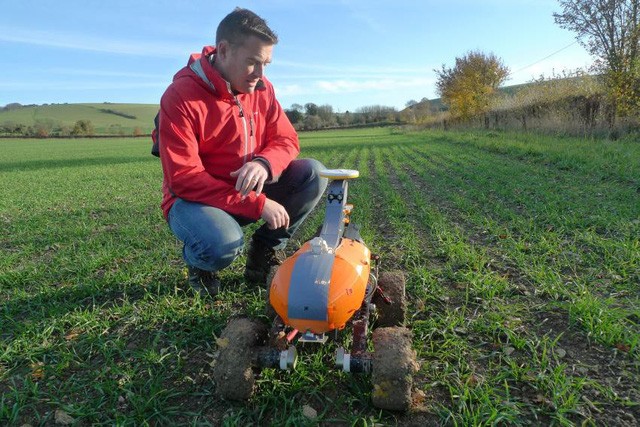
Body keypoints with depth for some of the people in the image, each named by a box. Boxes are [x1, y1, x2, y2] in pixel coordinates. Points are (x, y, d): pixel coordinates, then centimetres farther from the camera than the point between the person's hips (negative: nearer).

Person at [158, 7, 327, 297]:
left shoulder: (261, 88, -3)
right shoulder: (180, 96, -21)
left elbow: (286, 140, -1)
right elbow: (184, 179, -25)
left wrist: (263, 163, -27)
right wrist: (258, 205, -29)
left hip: (249, 190, 6)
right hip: (194, 199, -5)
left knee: (313, 174, -13)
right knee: (225, 245, -38)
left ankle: (263, 254, 1)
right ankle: (199, 263, 3)